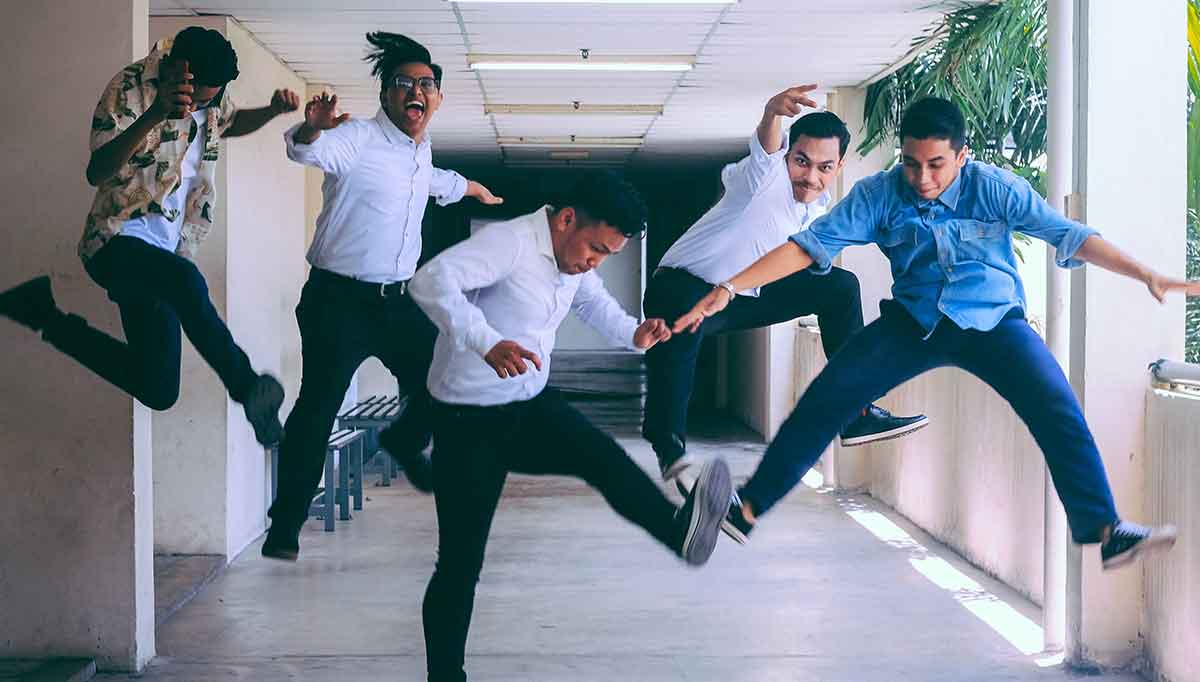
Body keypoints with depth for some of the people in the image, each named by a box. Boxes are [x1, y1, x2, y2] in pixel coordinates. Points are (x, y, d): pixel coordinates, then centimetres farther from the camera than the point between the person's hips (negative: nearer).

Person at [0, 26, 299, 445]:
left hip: (165, 251, 7)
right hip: (117, 242, -7)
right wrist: (154, 115, -43)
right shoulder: (129, 89, -14)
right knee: (185, 281, -41)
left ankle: (47, 316, 19)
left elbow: (230, 123, 30)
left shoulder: (211, 90, 6)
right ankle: (246, 386, -27)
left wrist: (274, 110, 7)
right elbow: (97, 173, -27)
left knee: (158, 391, 3)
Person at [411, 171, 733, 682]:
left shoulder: (575, 258, 5)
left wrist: (633, 333, 3)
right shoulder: (510, 242, -23)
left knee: (603, 457, -25)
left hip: (531, 407, 6)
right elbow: (432, 280, -37)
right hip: (470, 420, -6)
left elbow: (593, 302, 25)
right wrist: (487, 342, -51)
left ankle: (681, 533, -45)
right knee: (460, 562, -4)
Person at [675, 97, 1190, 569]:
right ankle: (749, 507, -3)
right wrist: (729, 289, -24)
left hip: (993, 320, -1)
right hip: (915, 320, 1)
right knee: (824, 400, -11)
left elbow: (1070, 235, -16)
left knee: (1060, 413, -21)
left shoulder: (995, 188, -13)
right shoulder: (879, 195, -11)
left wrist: (1147, 276, -27)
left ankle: (1103, 530, -14)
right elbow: (811, 244, -15)